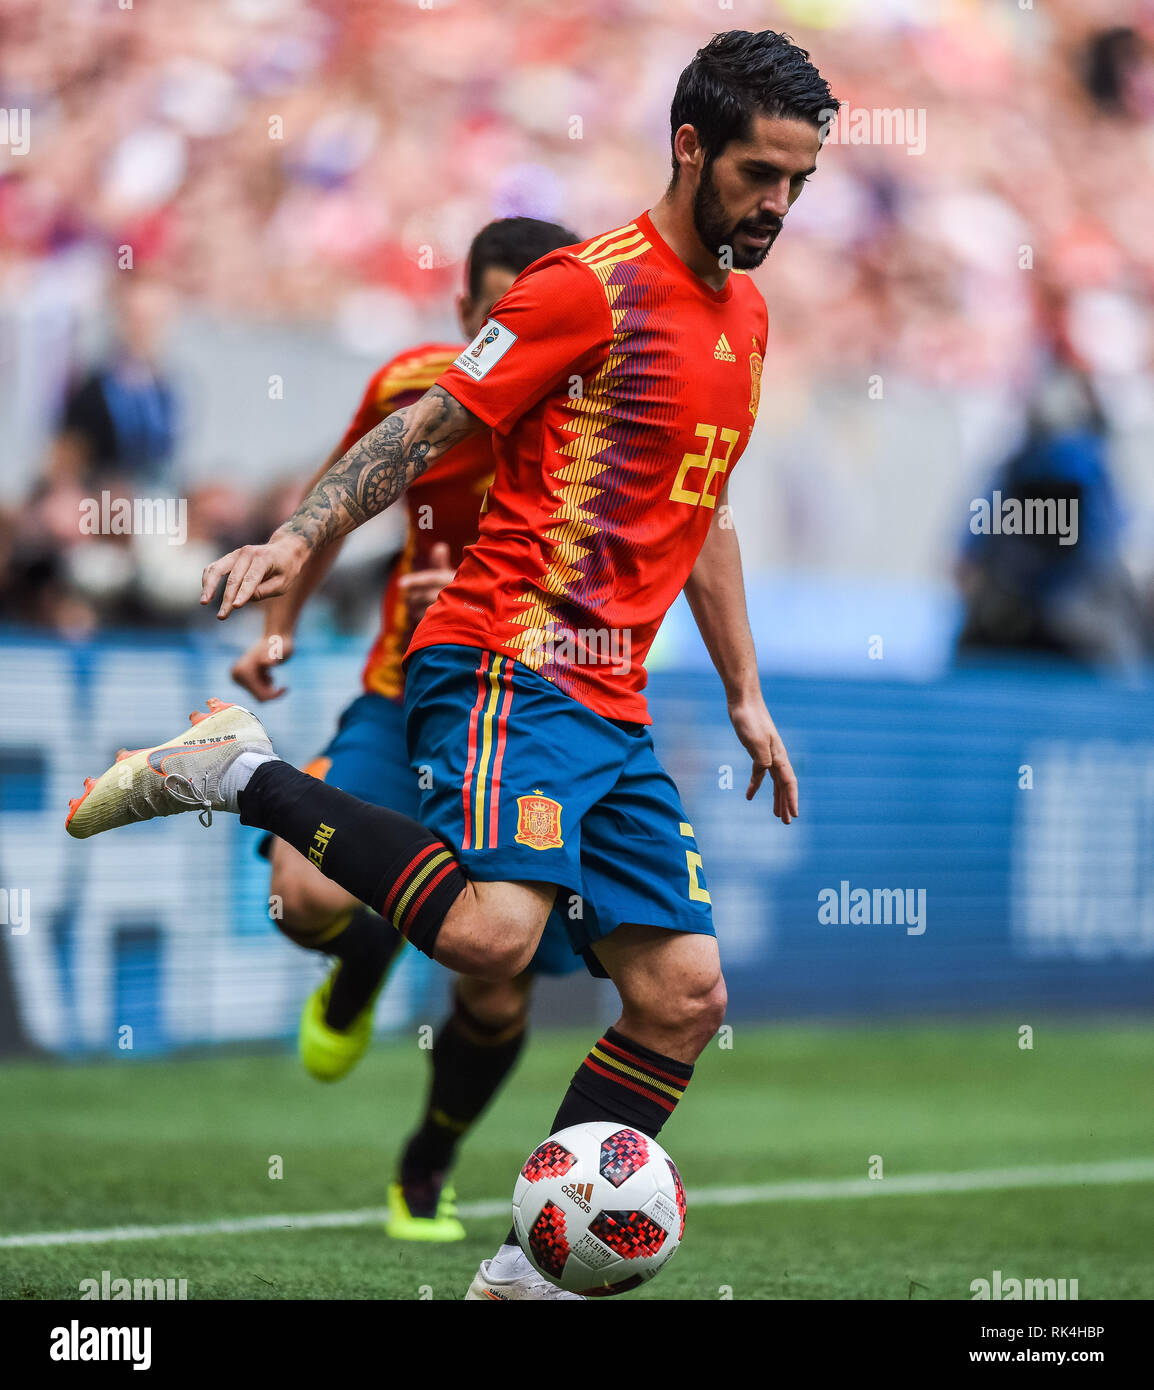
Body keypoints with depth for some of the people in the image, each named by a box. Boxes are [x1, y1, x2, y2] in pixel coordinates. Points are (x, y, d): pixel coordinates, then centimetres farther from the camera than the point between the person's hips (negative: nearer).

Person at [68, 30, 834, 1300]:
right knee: (491, 928, -31)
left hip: (610, 705, 8)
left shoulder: (744, 313, 18)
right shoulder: (595, 285, -7)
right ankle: (240, 775, -13)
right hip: (511, 662, -8)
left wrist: (744, 697, 26)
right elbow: (424, 429, -7)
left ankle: (535, 1265, 8)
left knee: (684, 995, 1)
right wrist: (297, 540, -19)